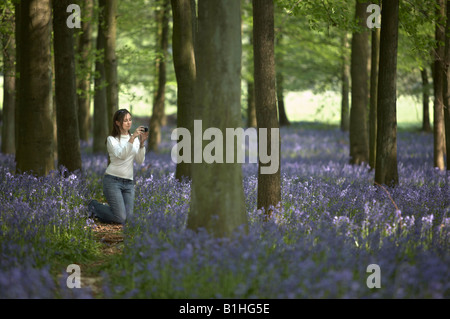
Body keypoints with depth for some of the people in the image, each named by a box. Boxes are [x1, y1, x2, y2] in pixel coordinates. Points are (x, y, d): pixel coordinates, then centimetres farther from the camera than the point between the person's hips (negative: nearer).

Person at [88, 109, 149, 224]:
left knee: (127, 218, -5)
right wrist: (132, 139, -31)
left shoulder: (135, 138, 11)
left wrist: (141, 143, -14)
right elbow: (121, 155, -24)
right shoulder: (112, 139, -5)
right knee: (120, 218, -15)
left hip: (128, 183, 6)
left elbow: (140, 160, 0)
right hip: (113, 180, -6)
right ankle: (94, 206, 12)